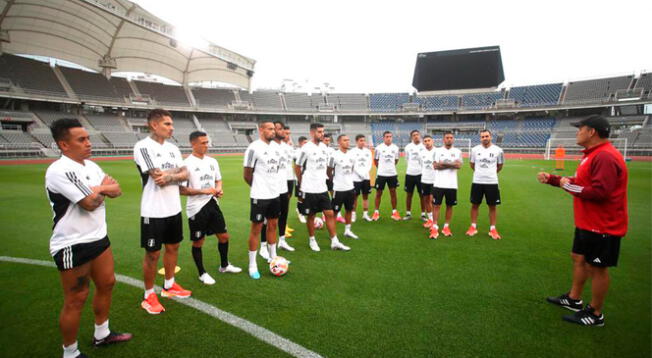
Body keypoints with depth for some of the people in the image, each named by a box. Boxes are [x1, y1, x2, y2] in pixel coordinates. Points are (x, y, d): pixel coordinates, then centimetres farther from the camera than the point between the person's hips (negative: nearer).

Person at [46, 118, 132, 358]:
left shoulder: (91, 166, 8)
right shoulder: (59, 170, -20)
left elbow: (117, 190, 6)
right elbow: (90, 203, -22)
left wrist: (98, 189, -15)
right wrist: (103, 189, -2)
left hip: (98, 238, 8)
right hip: (72, 246, -8)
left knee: (106, 284, 17)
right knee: (76, 300, 3)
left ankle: (102, 334, 35)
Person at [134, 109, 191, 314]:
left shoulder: (172, 148, 8)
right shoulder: (143, 147, -14)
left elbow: (184, 175, 1)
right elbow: (158, 176, -22)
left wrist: (168, 176, -17)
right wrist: (176, 170, -7)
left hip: (174, 208, 7)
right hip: (154, 211, -7)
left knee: (173, 247, 17)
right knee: (153, 253, 4)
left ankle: (169, 286, 36)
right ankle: (149, 296, 22)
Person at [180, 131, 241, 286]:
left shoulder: (212, 161, 7)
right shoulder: (187, 164, -12)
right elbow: (182, 190, -14)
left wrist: (219, 189, -3)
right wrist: (203, 191, -22)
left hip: (212, 204, 6)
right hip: (197, 208, -6)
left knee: (224, 236, 13)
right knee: (198, 242, 8)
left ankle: (224, 266, 35)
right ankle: (202, 273, 26)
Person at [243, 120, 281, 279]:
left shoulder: (276, 146, 7)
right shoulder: (254, 148, -15)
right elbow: (247, 175, -10)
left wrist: (271, 184, 13)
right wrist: (259, 187, 4)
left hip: (275, 194, 7)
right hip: (260, 196, -7)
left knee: (273, 225, 17)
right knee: (256, 228, 2)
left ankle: (273, 257, 33)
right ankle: (252, 265, 15)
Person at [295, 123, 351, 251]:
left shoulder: (323, 147, 7)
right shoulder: (306, 148, -13)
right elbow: (297, 168, -5)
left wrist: (323, 179, 15)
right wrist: (302, 184, 4)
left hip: (322, 188, 6)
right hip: (309, 189, -6)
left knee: (330, 214, 5)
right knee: (311, 215, 8)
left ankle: (334, 242, 14)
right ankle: (312, 240, 25)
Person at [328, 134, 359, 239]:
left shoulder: (351, 155, 5)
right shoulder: (334, 155, -13)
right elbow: (329, 172, -6)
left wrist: (349, 179, 12)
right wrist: (335, 180, 5)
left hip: (350, 187, 6)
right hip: (338, 188, -6)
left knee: (349, 209, 14)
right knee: (334, 211, 4)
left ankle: (347, 230, 27)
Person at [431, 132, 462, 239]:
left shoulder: (457, 151, 7)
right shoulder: (438, 151, 5)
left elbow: (459, 165, -9)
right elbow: (436, 166, -7)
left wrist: (443, 163, -11)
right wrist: (452, 164, -8)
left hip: (452, 184, 2)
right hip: (439, 183, -1)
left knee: (450, 206, 8)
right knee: (436, 205, -3)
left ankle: (446, 227, 19)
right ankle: (434, 228, 0)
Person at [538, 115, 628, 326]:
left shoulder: (605, 157, -24)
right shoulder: (593, 155, 11)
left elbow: (599, 192, -31)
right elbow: (580, 182, 20)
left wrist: (568, 186, -19)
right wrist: (551, 179, 15)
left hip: (602, 226, -10)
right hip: (587, 223, 10)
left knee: (597, 268, 2)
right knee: (579, 258, 19)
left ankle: (595, 314, 18)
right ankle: (574, 300, 34)